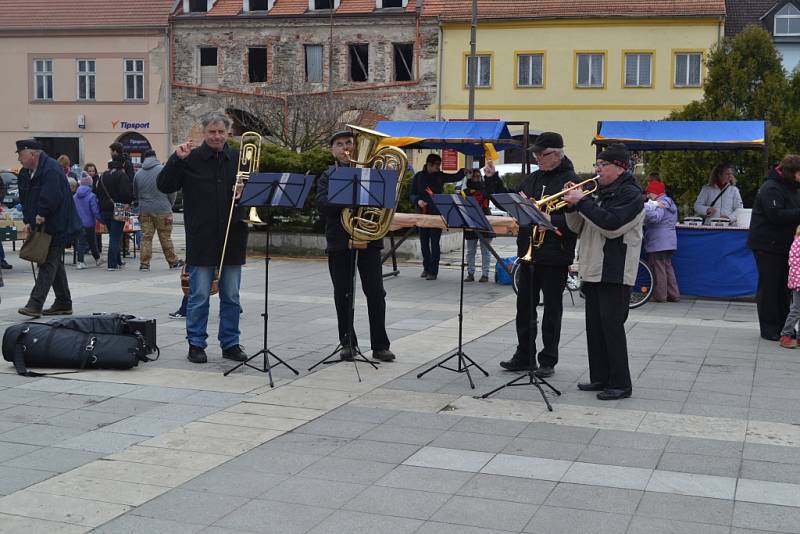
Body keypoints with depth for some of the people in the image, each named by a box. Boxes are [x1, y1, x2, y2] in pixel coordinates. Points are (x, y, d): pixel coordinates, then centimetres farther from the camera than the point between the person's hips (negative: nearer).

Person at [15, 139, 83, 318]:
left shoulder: (51, 170, -19)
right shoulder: (28, 172, 12)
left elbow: (52, 198, -28)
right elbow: (28, 199, 18)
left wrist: (42, 215, -20)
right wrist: (28, 220, 8)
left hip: (56, 228, -10)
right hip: (42, 227, 10)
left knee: (48, 264, -11)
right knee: (55, 264, 15)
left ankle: (35, 304, -15)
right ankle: (64, 304, 23)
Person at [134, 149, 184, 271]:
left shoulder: (138, 174, 7)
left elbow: (135, 194, 15)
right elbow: (171, 191, -4)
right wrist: (170, 205, 11)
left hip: (144, 211, 3)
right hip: (162, 210, -3)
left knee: (146, 237, 6)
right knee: (165, 237, 4)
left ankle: (144, 263, 4)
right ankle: (173, 261, 13)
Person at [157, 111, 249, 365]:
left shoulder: (240, 159, 8)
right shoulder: (191, 159, 0)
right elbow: (164, 186, -6)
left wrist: (245, 193, -8)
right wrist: (176, 159, -15)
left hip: (232, 240, 3)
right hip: (201, 241, -3)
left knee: (231, 297, 9)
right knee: (199, 296, 2)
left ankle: (230, 343, 19)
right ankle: (196, 344, 12)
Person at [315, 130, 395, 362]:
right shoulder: (327, 176, 9)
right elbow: (322, 204, -8)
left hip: (369, 239, 0)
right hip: (339, 241, 1)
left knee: (376, 292, -3)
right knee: (342, 294, 5)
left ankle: (380, 345, 3)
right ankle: (347, 343, 16)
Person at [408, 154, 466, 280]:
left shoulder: (440, 176, 5)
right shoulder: (419, 176, 2)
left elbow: (456, 177, 10)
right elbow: (411, 195, 4)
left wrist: (464, 171, -9)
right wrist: (418, 201, -15)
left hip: (437, 214, -1)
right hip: (422, 213, 1)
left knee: (434, 243, -5)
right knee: (424, 242, 8)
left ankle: (433, 271, -3)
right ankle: (426, 268, 21)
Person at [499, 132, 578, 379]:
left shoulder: (571, 181, -8)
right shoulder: (532, 179, 13)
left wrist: (549, 220, -27)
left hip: (555, 256, -6)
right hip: (528, 252, 7)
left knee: (552, 308, 4)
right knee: (524, 306, 11)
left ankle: (548, 360, 13)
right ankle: (524, 356, 22)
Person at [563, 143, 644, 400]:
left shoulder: (630, 194, -9)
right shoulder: (600, 193, 17)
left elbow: (612, 225, -23)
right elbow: (578, 227, 18)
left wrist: (582, 202, -19)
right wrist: (573, 205, 0)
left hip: (615, 273, -9)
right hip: (593, 270, 9)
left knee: (612, 327, -8)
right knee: (595, 327, 11)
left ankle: (621, 384, -3)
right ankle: (600, 377, 19)